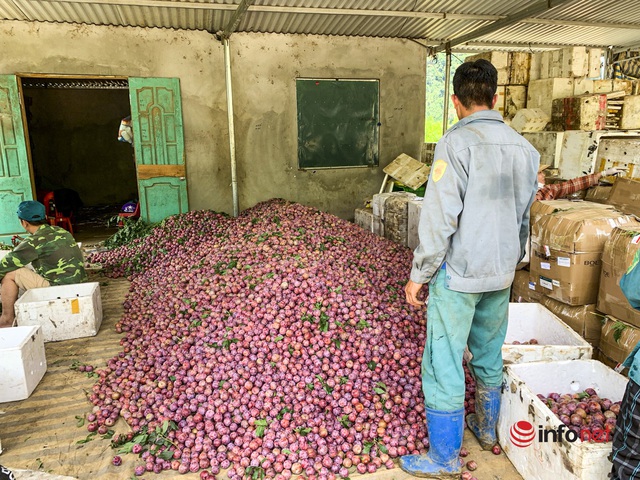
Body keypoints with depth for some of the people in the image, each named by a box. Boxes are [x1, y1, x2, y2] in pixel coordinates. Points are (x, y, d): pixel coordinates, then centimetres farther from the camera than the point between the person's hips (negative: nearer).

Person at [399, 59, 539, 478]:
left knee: (443, 364, 4)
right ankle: (488, 430, 43)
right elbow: (525, 216, 13)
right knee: (490, 356, 23)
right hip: (501, 275, 8)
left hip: (459, 274, -7)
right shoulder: (523, 147, 5)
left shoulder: (457, 142, -15)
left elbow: (440, 218, -19)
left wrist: (419, 274, -10)